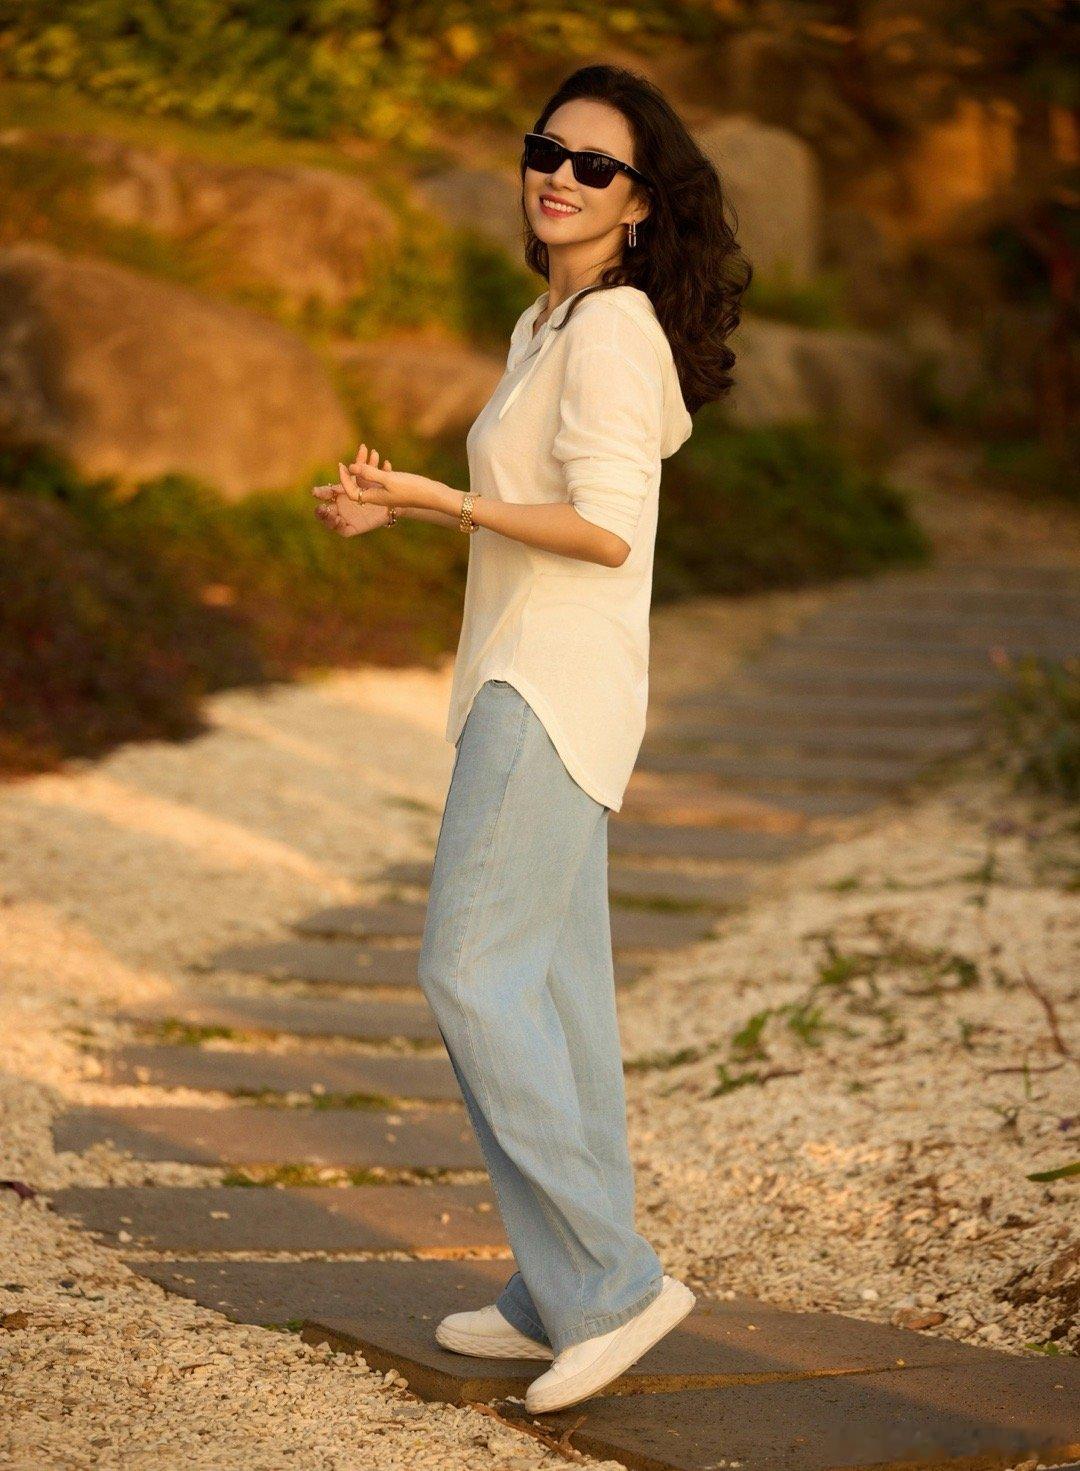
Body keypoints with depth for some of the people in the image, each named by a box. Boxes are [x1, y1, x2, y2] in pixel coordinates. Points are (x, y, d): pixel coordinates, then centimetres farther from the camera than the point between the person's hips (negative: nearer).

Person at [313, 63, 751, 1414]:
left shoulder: (613, 328, -13)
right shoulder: (546, 326, 16)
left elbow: (606, 530, -21)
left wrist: (428, 497, -20)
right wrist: (399, 508, 13)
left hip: (555, 688, -10)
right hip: (529, 685, 10)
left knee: (471, 972, -11)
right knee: (554, 987, 10)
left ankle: (610, 1278, -7)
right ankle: (563, 1299, 16)